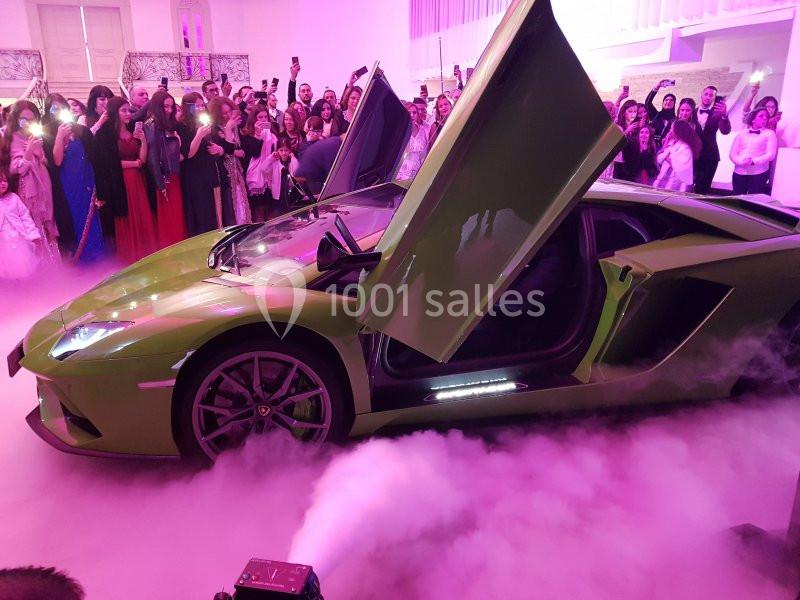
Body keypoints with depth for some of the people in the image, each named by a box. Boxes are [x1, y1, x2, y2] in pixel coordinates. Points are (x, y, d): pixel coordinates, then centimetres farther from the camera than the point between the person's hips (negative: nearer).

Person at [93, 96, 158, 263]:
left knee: (143, 221, 4)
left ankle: (146, 257, 12)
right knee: (126, 223, -1)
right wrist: (134, 163, -1)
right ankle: (129, 259, 8)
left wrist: (143, 140, -8)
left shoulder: (133, 132, 14)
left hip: (138, 182, 5)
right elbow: (110, 163, -9)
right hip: (120, 184, -5)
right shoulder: (105, 134, -4)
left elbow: (143, 159, 5)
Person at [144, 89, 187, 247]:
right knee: (167, 219, -1)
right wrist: (160, 184, -18)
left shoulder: (170, 124, 12)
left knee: (177, 217, 11)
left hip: (175, 176, 7)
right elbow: (153, 156, -16)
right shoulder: (152, 125, -10)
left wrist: (180, 156, -3)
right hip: (164, 178, -7)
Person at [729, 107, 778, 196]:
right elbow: (733, 154, 6)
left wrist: (753, 161, -19)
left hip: (759, 174, -2)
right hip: (739, 172, 2)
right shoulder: (742, 133, 14)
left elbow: (771, 155, -4)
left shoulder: (770, 133, 7)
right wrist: (741, 161, -14)